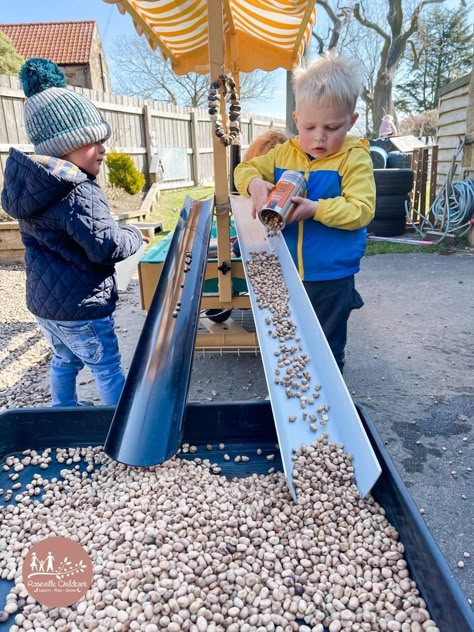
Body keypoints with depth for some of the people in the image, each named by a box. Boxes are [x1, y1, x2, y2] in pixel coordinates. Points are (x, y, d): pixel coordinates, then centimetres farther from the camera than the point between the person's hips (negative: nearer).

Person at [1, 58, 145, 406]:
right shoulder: (78, 194, -24)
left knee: (64, 360, 26)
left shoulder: (32, 183, 6)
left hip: (42, 299, 9)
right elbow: (107, 246, -29)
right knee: (108, 368, 8)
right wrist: (134, 234, -9)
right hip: (78, 305, -9)